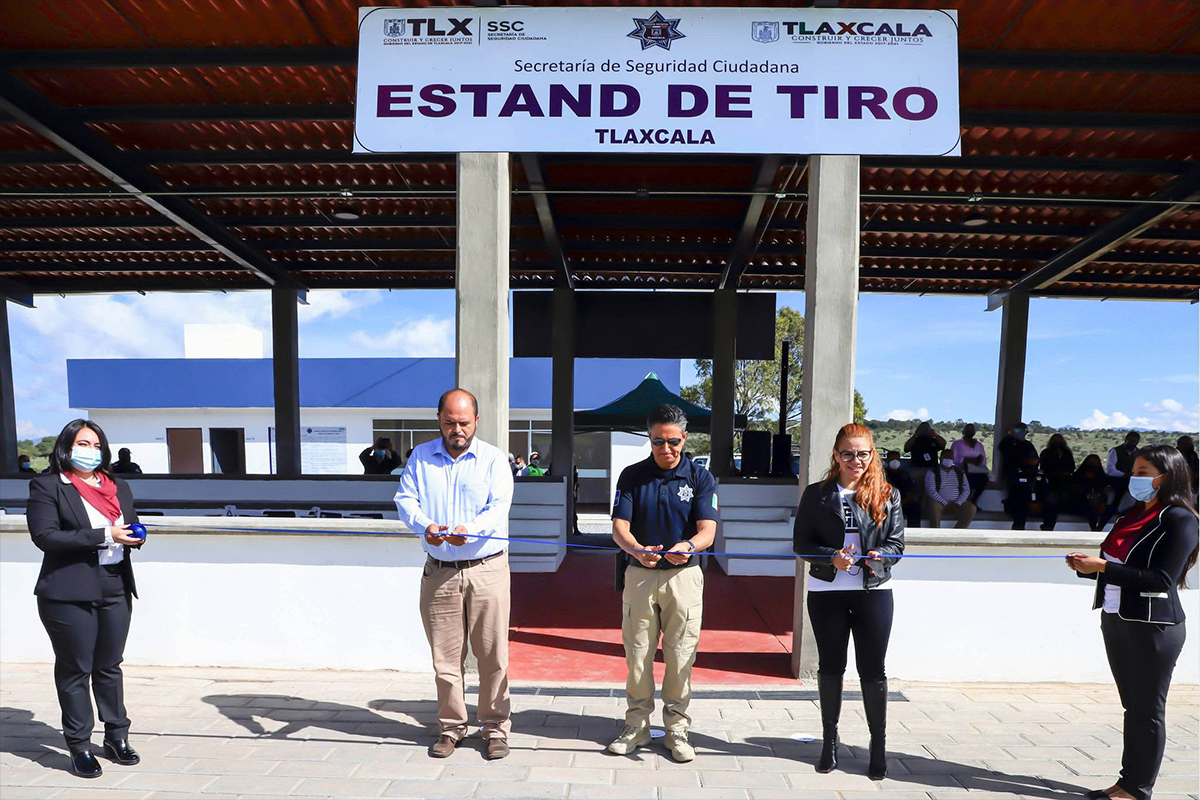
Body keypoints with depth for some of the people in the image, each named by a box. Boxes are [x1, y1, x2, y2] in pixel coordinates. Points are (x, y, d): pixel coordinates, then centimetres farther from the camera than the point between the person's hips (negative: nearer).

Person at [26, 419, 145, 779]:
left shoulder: (118, 486, 15)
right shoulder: (47, 486, -3)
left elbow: (131, 528, 21)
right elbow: (45, 536, -14)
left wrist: (133, 536, -3)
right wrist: (104, 536, -18)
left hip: (116, 589, 5)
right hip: (70, 593, -5)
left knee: (110, 666, 13)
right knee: (75, 670, 5)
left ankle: (117, 737, 24)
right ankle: (80, 747, 17)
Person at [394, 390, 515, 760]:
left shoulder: (493, 458, 1)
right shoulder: (421, 456, 10)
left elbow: (499, 507, -10)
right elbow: (405, 499, 2)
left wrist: (470, 528, -29)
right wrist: (425, 525, -19)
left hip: (487, 570, -2)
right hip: (439, 572, 2)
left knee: (492, 654, 2)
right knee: (445, 656, 9)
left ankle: (496, 727, 18)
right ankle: (451, 727, 25)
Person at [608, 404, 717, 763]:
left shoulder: (701, 478, 0)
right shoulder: (632, 476, 2)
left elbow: (707, 529, -10)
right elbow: (619, 526, -7)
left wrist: (688, 546, -34)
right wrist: (637, 551, -29)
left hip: (684, 576, -1)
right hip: (639, 575, 1)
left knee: (680, 657, 5)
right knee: (637, 655, 8)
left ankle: (677, 730, 21)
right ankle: (637, 726, 24)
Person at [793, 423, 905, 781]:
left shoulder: (887, 495, 2)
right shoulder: (817, 494, 0)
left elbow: (897, 542, 2)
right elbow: (801, 543, -2)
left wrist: (881, 555, -20)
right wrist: (832, 558, -19)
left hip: (874, 591, 0)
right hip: (826, 591, 0)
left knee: (873, 669, 6)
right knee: (830, 666, 13)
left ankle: (879, 745, 22)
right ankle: (829, 739, 29)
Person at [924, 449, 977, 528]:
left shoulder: (960, 473, 16)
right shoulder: (932, 472, 4)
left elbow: (966, 490, 5)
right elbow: (931, 491, -8)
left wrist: (957, 503, -12)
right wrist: (946, 503, -17)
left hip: (957, 503, 4)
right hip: (939, 502, -4)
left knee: (971, 508, -26)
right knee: (934, 505, -38)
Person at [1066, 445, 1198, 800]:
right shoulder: (1132, 516, 14)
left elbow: (1163, 578, -18)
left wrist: (1103, 567, -21)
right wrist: (1086, 566, 0)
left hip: (1153, 626, -7)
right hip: (1116, 621, 8)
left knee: (1148, 710, 3)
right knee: (1133, 707, 15)